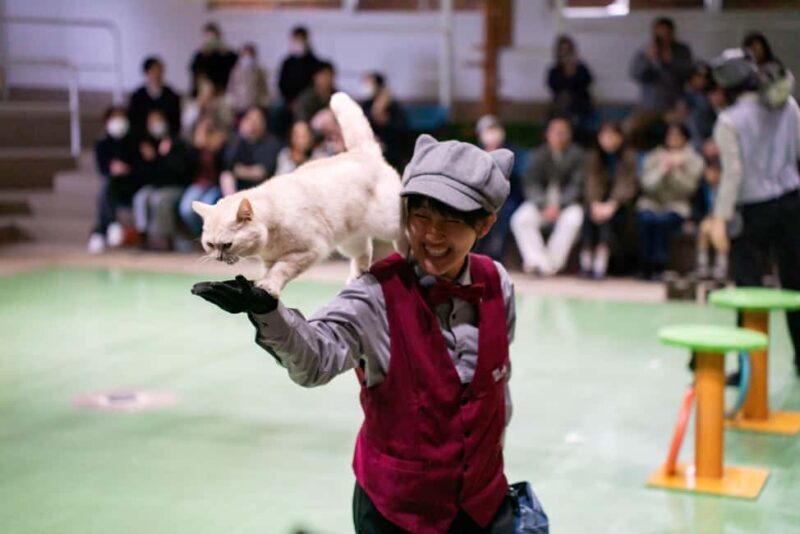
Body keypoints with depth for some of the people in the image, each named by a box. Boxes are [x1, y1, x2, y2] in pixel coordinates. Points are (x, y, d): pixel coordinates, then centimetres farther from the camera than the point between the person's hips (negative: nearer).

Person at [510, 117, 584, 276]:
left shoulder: (576, 154, -3)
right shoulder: (539, 155, 3)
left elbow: (577, 185, -10)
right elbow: (530, 183, -4)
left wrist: (558, 205, -22)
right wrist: (543, 205, -20)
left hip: (567, 203, -2)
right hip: (541, 201, 2)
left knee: (572, 219, -35)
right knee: (520, 219, -25)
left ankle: (551, 263, -24)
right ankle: (539, 261, -23)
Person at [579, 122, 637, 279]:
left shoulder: (628, 157, 0)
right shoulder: (593, 157, 8)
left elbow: (626, 185, -11)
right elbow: (592, 183, -4)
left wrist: (611, 205, -27)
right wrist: (595, 204, -24)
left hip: (619, 204, -2)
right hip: (597, 202, 2)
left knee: (607, 217, -33)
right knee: (589, 215, -30)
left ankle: (601, 264, -43)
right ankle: (586, 262, -35)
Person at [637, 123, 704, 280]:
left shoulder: (693, 160, 6)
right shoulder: (654, 157, 10)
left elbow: (688, 188, -8)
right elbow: (647, 184, -4)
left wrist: (675, 170, -17)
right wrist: (662, 170, -17)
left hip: (676, 208, -1)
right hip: (652, 204, 1)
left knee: (661, 220, -35)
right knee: (646, 219, -34)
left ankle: (658, 268, -26)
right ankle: (646, 267, -24)